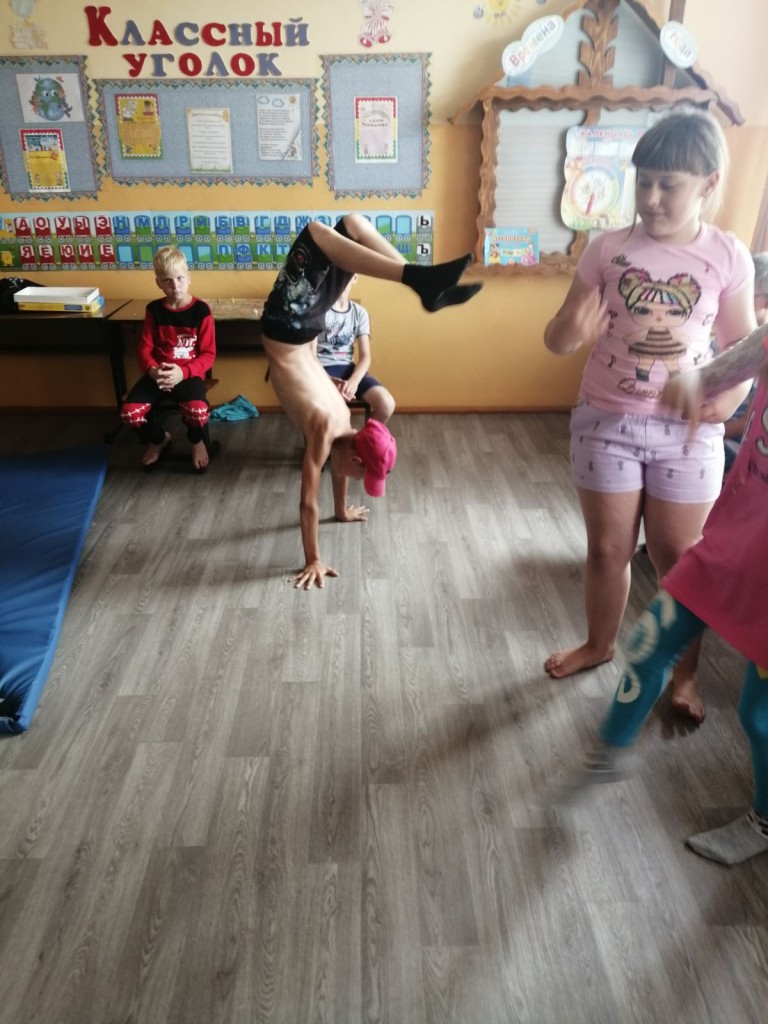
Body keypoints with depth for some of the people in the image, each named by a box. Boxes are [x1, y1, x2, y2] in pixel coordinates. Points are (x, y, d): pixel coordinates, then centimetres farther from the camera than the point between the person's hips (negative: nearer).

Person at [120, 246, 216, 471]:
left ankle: (197, 440, 6)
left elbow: (208, 354, -6)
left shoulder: (200, 310, -4)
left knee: (198, 411, -35)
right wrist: (152, 370, -19)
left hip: (189, 373, -3)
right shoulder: (154, 309, 5)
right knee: (129, 412, -21)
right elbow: (145, 348, 5)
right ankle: (158, 438, 15)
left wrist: (183, 372, -23)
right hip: (158, 373, 3)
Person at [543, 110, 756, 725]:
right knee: (608, 548, 12)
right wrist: (571, 332, -27)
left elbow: (742, 342, 6)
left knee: (679, 557, 8)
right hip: (606, 421, 1)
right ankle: (599, 644, 36)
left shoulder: (729, 257, -4)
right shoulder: (607, 250, -5)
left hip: (687, 428, 0)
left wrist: (734, 391, -13)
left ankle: (684, 673, 29)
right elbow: (557, 339, -4)